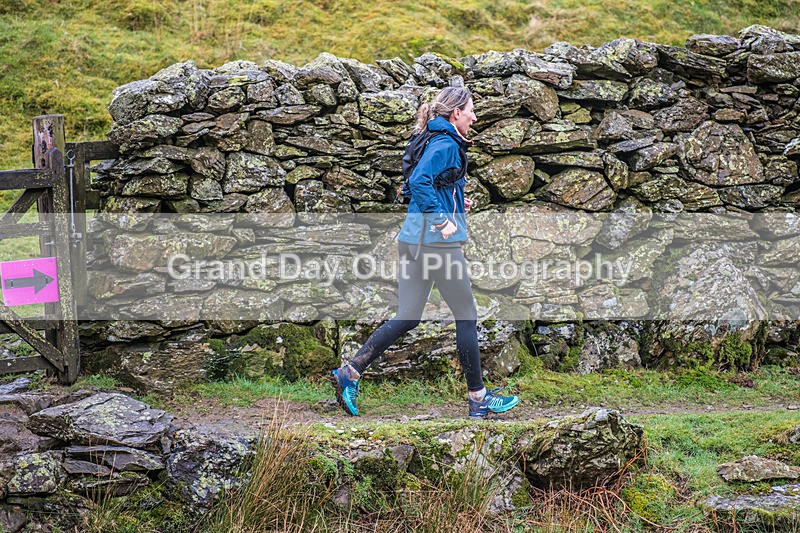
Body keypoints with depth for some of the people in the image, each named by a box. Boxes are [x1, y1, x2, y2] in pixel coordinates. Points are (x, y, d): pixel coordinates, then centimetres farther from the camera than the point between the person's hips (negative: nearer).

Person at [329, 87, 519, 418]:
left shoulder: (439, 142, 17)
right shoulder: (447, 145, -11)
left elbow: (414, 185, 23)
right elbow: (419, 182, -25)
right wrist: (442, 220, -22)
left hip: (413, 240, 9)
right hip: (437, 240, -9)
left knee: (407, 318, 9)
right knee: (466, 316, 3)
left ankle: (349, 372, 0)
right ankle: (478, 398, 11)